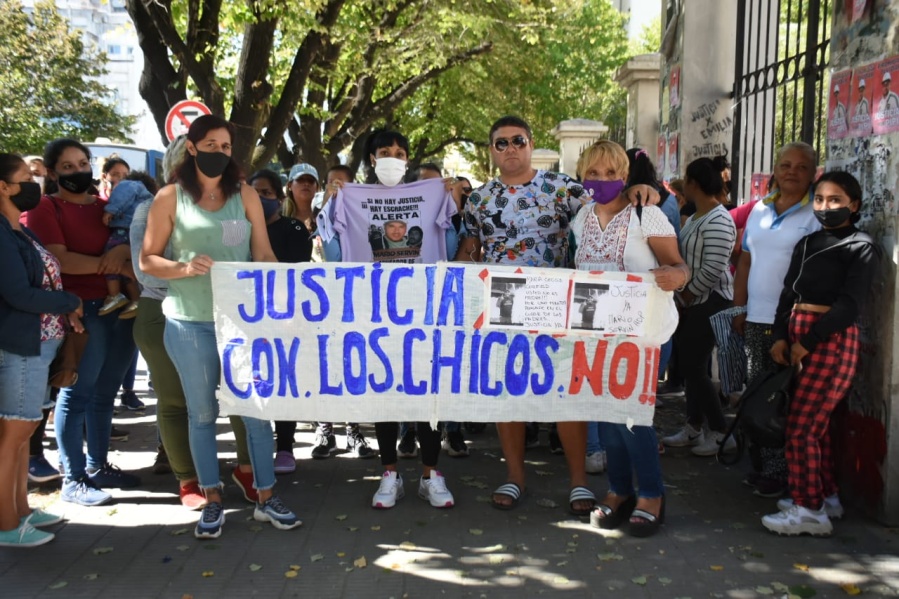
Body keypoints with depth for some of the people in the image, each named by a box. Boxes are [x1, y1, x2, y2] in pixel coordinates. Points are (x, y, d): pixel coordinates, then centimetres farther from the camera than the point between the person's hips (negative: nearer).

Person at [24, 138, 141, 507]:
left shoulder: (107, 207, 18)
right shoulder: (45, 208, -1)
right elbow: (60, 259, -14)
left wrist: (124, 250, -12)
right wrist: (116, 266, -17)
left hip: (121, 306, 6)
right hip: (82, 310, -6)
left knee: (104, 393, 12)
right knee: (77, 393, -3)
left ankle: (98, 467, 23)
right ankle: (73, 480, 4)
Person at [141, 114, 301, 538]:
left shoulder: (245, 194, 7)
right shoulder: (170, 197, 2)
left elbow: (263, 254, 5)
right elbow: (148, 259, 1)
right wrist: (186, 268, -17)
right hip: (190, 322, -1)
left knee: (257, 408, 3)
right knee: (202, 413, 9)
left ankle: (266, 498, 17)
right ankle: (213, 503, 21)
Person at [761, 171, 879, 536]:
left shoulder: (860, 247, -1)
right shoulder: (808, 242, 18)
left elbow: (850, 305, -11)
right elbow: (788, 292, 12)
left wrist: (808, 341, -15)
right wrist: (780, 335, -2)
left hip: (831, 339, -7)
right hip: (798, 334, 7)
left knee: (801, 426, -9)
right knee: (815, 423, 13)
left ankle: (810, 510, -2)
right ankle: (827, 497, 25)